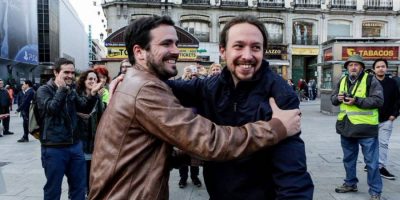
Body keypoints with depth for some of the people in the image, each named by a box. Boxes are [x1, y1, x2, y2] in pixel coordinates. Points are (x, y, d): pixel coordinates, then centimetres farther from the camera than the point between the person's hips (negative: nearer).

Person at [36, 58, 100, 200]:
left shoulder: (71, 90, 12)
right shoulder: (44, 90, -5)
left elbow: (84, 106, 1)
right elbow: (52, 108, -22)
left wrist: (92, 93, -15)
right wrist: (62, 88, -18)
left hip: (75, 145, 6)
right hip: (54, 148, -5)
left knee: (79, 186, 14)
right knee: (53, 189, 6)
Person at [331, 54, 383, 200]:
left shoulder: (370, 80, -8)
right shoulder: (342, 81, 10)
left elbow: (378, 100, -15)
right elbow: (332, 98, 15)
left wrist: (357, 101, -23)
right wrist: (338, 98, -8)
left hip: (366, 128, -6)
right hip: (346, 127, 6)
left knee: (371, 161, 2)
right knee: (348, 159, 18)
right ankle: (350, 183, 34)